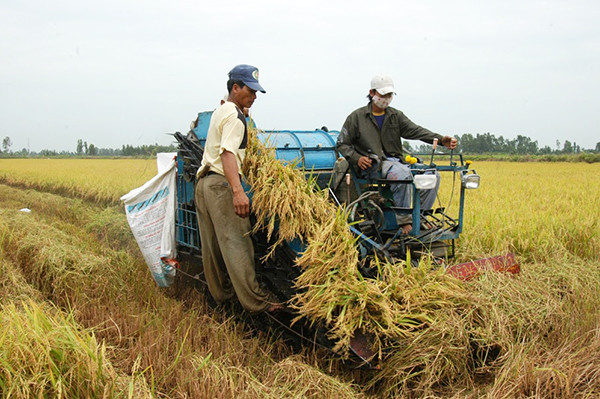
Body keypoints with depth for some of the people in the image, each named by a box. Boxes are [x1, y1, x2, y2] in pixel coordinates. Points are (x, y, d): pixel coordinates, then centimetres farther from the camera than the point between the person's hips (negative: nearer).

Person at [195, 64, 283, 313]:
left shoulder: (220, 111, 22)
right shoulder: (234, 116, -9)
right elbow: (227, 154, -23)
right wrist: (237, 191, -34)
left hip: (203, 183, 10)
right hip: (221, 184, -10)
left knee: (212, 245, 14)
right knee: (236, 243, -12)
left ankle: (221, 294, 25)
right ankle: (255, 302, -11)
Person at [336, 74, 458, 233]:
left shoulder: (396, 116, 16)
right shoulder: (357, 117, 6)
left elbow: (415, 130, 2)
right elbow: (342, 144, 7)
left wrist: (441, 139, -15)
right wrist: (356, 158, -13)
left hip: (395, 162, 5)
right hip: (373, 166, -5)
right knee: (403, 173, -36)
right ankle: (404, 221, -31)